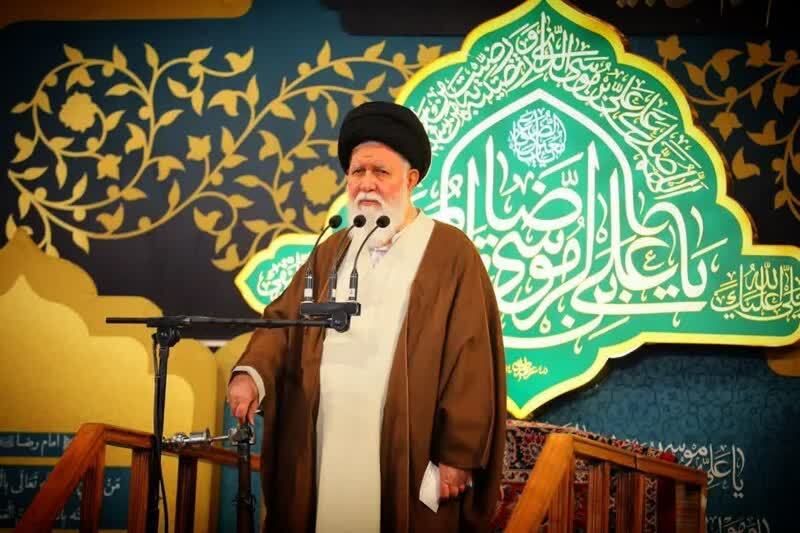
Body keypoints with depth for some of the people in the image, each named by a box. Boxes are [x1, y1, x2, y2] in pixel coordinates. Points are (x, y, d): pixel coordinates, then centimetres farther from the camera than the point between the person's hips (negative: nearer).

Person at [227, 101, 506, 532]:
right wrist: (252, 373, -10)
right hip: (323, 452, 5)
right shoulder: (332, 252, 15)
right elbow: (283, 321, 11)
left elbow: (470, 362, -7)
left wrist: (458, 454, -10)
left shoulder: (452, 254, -4)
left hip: (407, 459, -5)